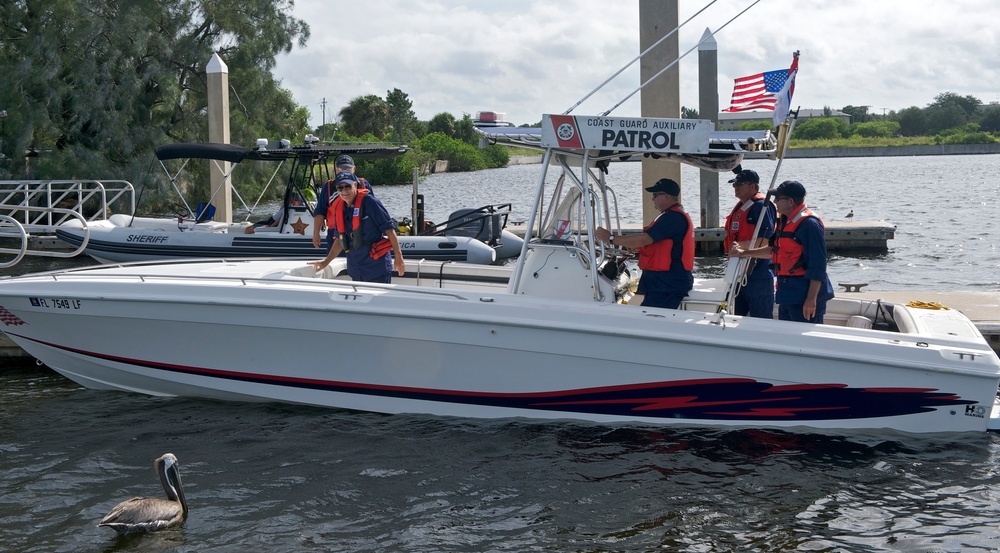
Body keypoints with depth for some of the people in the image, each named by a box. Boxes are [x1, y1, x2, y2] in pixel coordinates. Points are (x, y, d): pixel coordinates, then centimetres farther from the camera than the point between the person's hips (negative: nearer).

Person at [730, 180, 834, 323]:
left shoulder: (809, 224, -18)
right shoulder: (784, 221, 12)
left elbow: (818, 267, -22)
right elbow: (774, 250, 27)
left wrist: (811, 298, -25)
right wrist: (745, 253, 27)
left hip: (804, 295, -10)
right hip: (787, 295, 10)